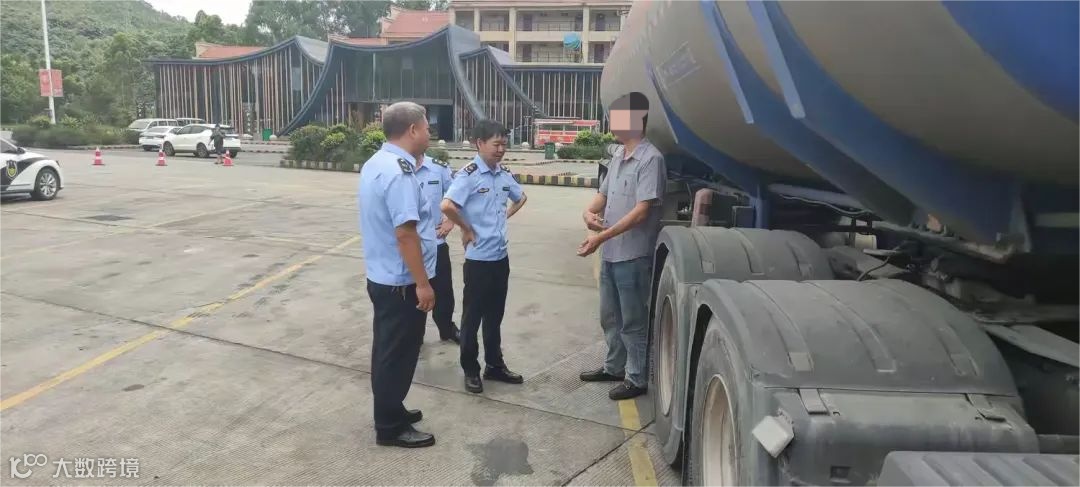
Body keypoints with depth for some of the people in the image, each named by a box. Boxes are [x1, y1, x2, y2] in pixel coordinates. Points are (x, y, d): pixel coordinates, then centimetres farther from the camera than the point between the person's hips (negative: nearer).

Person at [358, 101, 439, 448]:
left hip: (382, 275, 10)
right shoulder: (400, 171, -24)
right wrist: (422, 283, -23)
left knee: (388, 350, 21)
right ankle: (390, 427, 18)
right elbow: (405, 232, -28)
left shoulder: (376, 163, 9)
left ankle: (390, 412, 36)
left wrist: (427, 227, 29)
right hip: (401, 282, -10)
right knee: (398, 354, 4)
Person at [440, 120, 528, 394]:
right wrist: (467, 229, -15)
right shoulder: (469, 175, -15)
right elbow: (447, 206, -28)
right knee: (473, 316, 7)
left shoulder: (504, 175, 6)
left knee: (495, 315, 17)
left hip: (501, 255, 7)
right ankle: (471, 370, 20)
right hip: (478, 258, -7)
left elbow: (521, 198, 25)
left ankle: (495, 365, 30)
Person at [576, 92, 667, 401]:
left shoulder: (650, 159, -17)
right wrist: (589, 211, -4)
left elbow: (641, 211, -23)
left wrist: (602, 237, -25)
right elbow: (604, 193, 18)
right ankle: (614, 367, 36)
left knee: (633, 321, 4)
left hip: (633, 256, -9)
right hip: (610, 254, 9)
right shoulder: (618, 155, 10)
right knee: (610, 317, 20)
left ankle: (637, 379, 19)